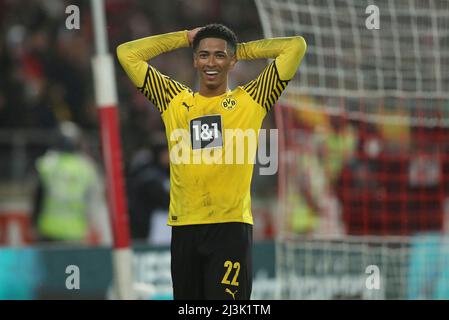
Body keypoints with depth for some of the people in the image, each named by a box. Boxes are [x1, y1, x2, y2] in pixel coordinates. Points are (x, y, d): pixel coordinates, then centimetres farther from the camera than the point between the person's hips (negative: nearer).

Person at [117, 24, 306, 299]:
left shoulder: (250, 100, 8)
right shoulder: (174, 100, 14)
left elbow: (296, 46, 7)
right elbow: (127, 54, 16)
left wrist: (243, 49, 16)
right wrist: (185, 37, 19)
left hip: (231, 226, -3)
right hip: (184, 227, 3)